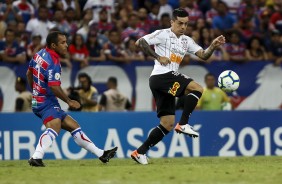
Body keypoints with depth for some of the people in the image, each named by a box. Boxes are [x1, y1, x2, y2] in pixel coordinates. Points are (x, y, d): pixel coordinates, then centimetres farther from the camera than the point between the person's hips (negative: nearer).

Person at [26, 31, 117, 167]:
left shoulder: (39, 54, 12)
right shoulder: (53, 62, -17)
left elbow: (29, 74, 25)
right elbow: (54, 87, -25)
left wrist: (36, 92, 37)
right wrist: (69, 102, -14)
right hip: (47, 103, -10)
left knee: (74, 126, 15)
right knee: (54, 127, -35)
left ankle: (101, 154, 20)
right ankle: (36, 157, -53)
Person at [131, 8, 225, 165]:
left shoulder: (186, 41, 20)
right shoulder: (163, 34, -1)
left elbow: (203, 55, 14)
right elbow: (140, 43, -7)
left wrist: (213, 46, -4)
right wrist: (158, 57, -11)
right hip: (161, 75, -8)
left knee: (167, 124, 4)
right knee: (197, 88, -19)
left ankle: (140, 152, 5)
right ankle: (183, 124, -19)